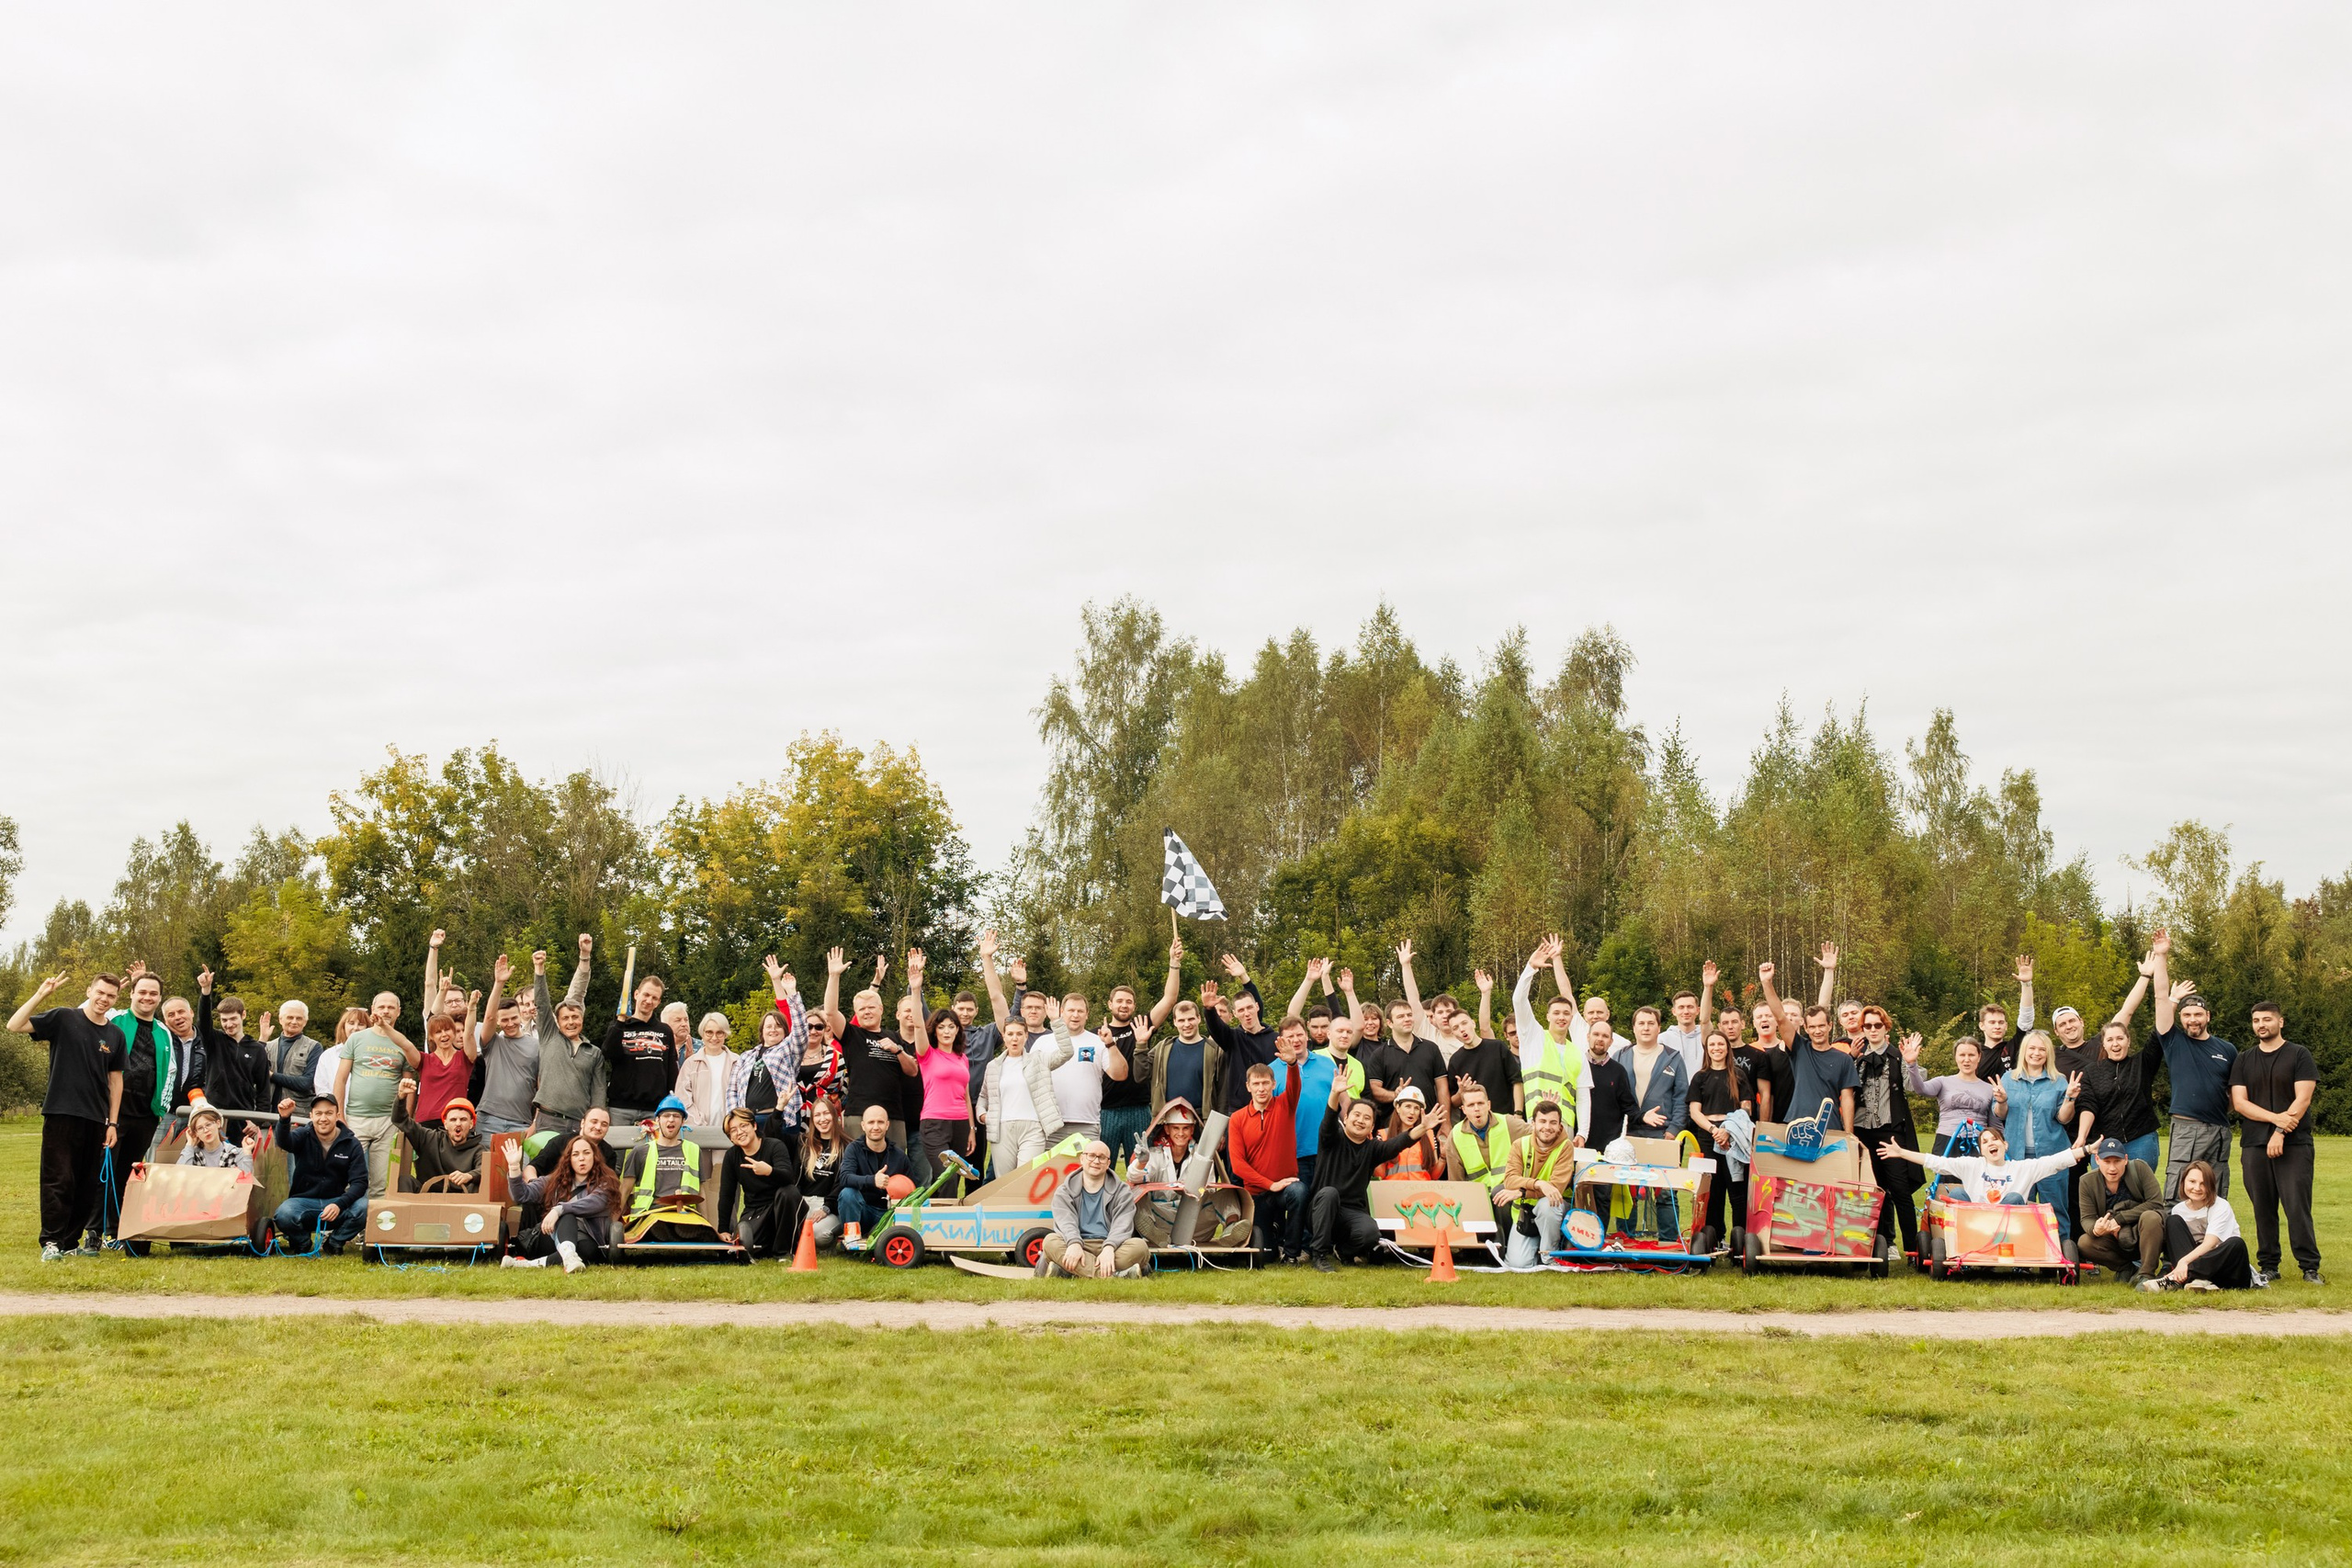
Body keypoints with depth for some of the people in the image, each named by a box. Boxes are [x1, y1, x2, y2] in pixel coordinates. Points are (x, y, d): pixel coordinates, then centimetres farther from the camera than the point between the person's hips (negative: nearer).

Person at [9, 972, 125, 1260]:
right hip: (61, 1114, -4)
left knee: (87, 1184, 6)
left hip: (96, 1118, 4)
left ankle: (71, 1241, 15)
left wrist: (112, 1122, 9)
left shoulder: (115, 1035, 10)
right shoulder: (63, 1019, -1)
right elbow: (14, 1026, -10)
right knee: (58, 1180, -6)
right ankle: (51, 1242, 0)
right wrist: (40, 995, -19)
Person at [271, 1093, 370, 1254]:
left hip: (336, 1201, 1)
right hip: (303, 1201, -1)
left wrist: (339, 1204, -26)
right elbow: (284, 1142, -25)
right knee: (284, 1214, -34)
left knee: (364, 1208, -30)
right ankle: (302, 1244, 2)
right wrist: (284, 1119, -48)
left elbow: (359, 1182, -7)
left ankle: (334, 1243, 2)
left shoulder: (351, 1144, 0)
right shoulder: (303, 1136, -1)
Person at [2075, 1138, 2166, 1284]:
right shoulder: (2087, 1181, -7)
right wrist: (2095, 1230, -34)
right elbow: (2087, 1218, -8)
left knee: (2150, 1217, -34)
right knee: (2084, 1244, -25)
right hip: (2115, 1239, 2)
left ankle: (2146, 1274, -23)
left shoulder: (2140, 1168, -13)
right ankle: (2126, 1268, 0)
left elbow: (2156, 1203, -17)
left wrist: (2119, 1219, -19)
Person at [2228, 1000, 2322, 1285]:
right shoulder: (2243, 1061, 15)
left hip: (2294, 1144, -3)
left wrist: (2280, 1133, -14)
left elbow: (2302, 1099, -5)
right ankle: (2268, 1266, 9)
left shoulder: (2299, 1056, 5)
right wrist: (2275, 1117, -11)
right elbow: (2239, 1102, 5)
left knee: (2298, 1207, -9)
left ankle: (2310, 1267, -4)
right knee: (2263, 1209, 3)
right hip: (2254, 1145, 3)